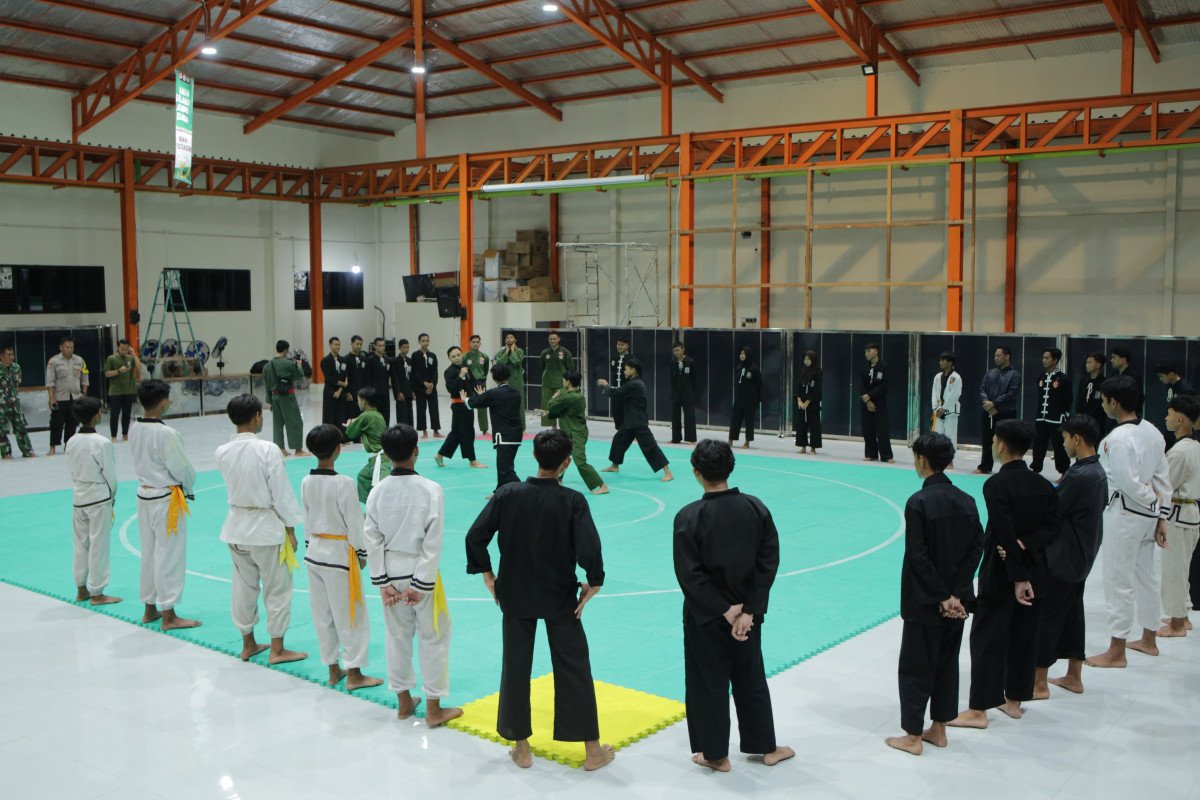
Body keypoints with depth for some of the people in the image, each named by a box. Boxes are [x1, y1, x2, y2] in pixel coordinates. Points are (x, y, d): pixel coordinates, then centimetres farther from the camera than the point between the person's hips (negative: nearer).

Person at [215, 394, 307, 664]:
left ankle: (248, 644, 29)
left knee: (244, 586, 17)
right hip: (267, 527, -5)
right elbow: (282, 493, -14)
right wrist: (291, 530, -6)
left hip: (237, 526, 6)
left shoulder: (222, 452, -4)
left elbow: (232, 486, 10)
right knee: (277, 588, 7)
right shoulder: (267, 450, -19)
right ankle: (277, 649, 14)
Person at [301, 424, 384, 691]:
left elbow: (306, 520, 9)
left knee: (322, 614, 14)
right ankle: (354, 674, 10)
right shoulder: (344, 483, -19)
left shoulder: (306, 482, 0)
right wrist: (361, 553, -1)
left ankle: (333, 670, 25)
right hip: (339, 554, -7)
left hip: (314, 553, 7)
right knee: (350, 614, 4)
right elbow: (354, 523, -14)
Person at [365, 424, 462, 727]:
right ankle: (433, 709, 16)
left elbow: (372, 540, -3)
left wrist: (383, 582, 2)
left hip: (391, 573, 4)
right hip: (420, 572, -4)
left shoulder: (377, 491, -5)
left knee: (397, 635, 17)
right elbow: (433, 543, -17)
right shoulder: (430, 490, -15)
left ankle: (404, 702, 31)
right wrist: (421, 585, -11)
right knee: (433, 637, 8)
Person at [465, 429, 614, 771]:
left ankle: (521, 749, 24)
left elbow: (475, 536, -10)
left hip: (515, 595, 2)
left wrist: (487, 574, 4)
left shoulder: (507, 494, -10)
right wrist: (593, 583, -5)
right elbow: (589, 550, -22)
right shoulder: (573, 501, -16)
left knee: (516, 667, 14)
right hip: (560, 598, -1)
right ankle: (593, 750, 17)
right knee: (574, 668, 9)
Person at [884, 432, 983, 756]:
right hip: (957, 600, 6)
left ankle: (913, 736, 14)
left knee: (915, 667, 6)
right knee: (947, 662, 17)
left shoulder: (918, 502, -18)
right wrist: (955, 593, -4)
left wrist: (942, 597, -11)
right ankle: (938, 729, 28)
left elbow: (918, 557, -19)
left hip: (925, 603, -6)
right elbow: (976, 547, -1)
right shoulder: (966, 500, 1)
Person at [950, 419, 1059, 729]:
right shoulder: (1044, 485, 4)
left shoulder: (996, 485, -17)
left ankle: (979, 709, 3)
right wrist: (1026, 547, -11)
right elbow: (1051, 528, 0)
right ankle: (1014, 700, 27)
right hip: (1035, 571, 7)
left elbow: (1005, 534, -20)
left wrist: (1017, 577, -17)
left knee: (986, 638, 0)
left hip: (1001, 574, -7)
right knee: (1024, 636, 15)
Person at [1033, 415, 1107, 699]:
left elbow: (1052, 512, -19)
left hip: (1063, 558, -9)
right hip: (1082, 556, 9)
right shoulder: (1098, 472, 7)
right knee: (1072, 613, 17)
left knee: (1046, 615, -2)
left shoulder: (1080, 476, -23)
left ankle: (1039, 683, 5)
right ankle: (1074, 677, 28)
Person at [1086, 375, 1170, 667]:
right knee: (1146, 576, 20)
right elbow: (1163, 479, 9)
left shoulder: (1118, 438, -22)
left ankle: (1116, 651, 10)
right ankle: (1149, 640, 35)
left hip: (1124, 514, -9)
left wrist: (1151, 501, -6)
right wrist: (1160, 517, 13)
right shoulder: (1152, 432, 5)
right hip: (1148, 515, 9)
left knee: (1119, 582, 1)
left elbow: (1128, 483, -24)